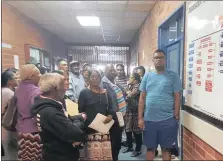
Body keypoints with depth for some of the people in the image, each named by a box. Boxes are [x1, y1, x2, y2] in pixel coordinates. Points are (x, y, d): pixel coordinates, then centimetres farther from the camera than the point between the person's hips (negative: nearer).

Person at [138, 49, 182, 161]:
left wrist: (176, 117, -5)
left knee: (166, 148, 14)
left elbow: (177, 98, -2)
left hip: (167, 120, -2)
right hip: (149, 119, 2)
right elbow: (142, 98, 4)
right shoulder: (147, 76, 4)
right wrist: (140, 117, 1)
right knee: (150, 147, 16)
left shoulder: (173, 76, -2)